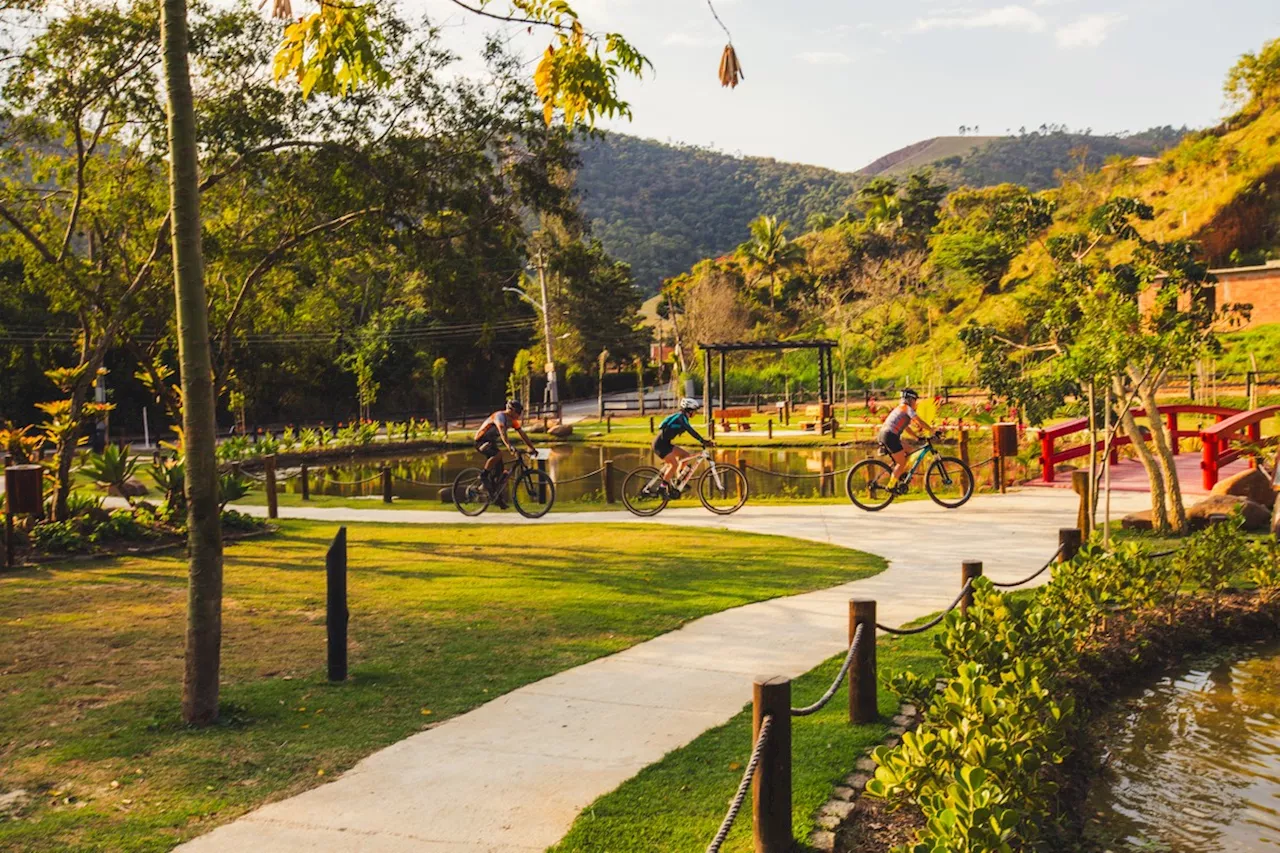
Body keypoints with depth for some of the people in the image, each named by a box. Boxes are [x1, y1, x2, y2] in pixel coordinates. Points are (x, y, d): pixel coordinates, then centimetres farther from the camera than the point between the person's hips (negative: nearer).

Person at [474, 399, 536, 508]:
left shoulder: (512, 420, 2)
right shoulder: (500, 416, -25)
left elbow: (523, 434, 4)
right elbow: (502, 433, -41)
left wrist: (532, 447, -3)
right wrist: (510, 447, -55)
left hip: (491, 442, 9)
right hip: (481, 441, -9)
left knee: (499, 470, 0)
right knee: (498, 454, -36)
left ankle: (498, 498, 8)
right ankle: (484, 476, -21)